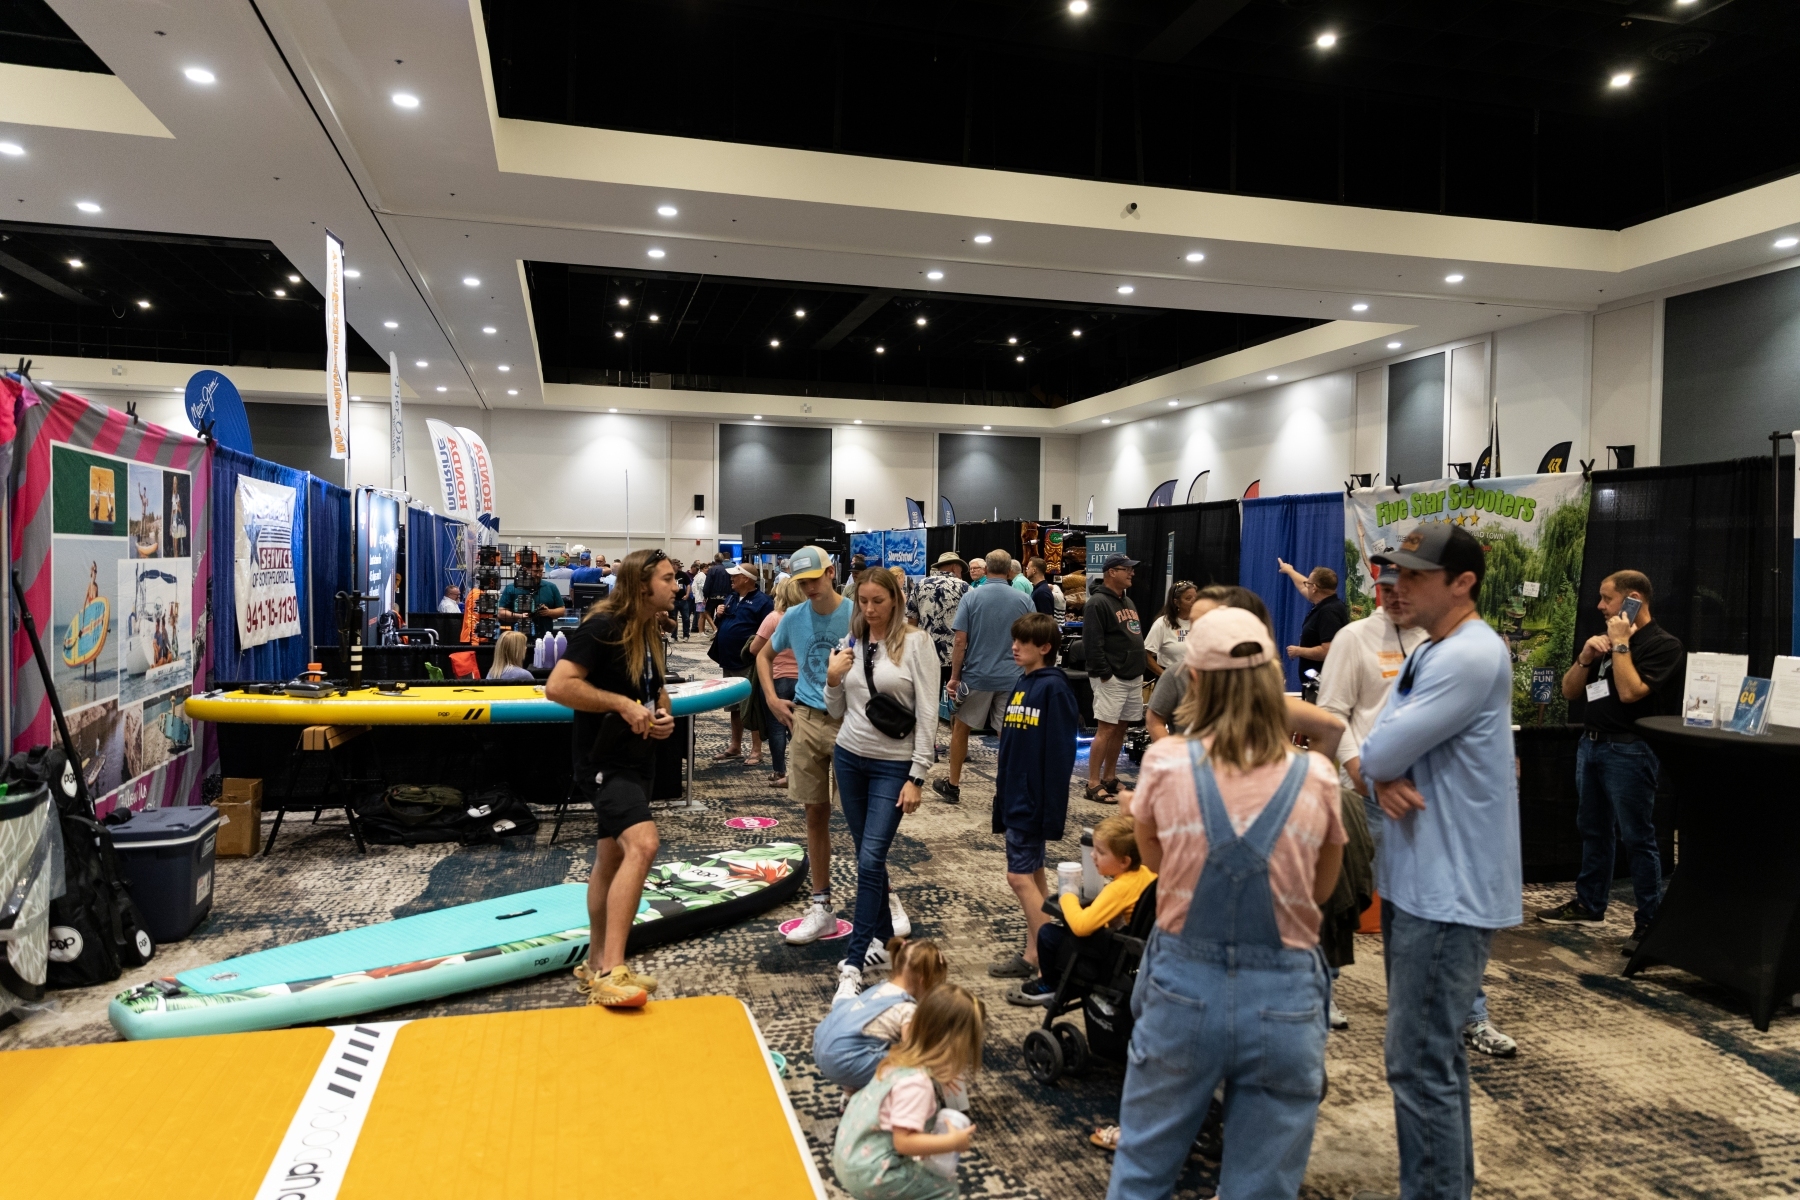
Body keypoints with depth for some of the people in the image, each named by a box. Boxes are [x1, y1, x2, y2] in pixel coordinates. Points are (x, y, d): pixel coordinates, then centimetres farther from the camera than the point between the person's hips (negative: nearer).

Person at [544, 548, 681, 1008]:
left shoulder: (650, 635, 11)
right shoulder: (603, 626, -17)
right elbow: (558, 686, -24)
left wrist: (664, 716, 3)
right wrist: (622, 704, -25)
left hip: (636, 761, 10)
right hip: (604, 761, -9)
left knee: (611, 859, 17)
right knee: (643, 845, -26)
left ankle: (597, 965, 29)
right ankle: (611, 972, -25)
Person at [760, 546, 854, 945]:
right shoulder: (793, 617, 2)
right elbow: (764, 655, 19)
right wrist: (772, 698, 8)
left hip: (850, 719, -4)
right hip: (807, 719, 4)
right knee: (816, 813, 11)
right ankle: (821, 907, 21)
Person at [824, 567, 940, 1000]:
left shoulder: (915, 642, -9)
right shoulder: (850, 643, 5)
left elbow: (928, 712, -10)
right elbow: (838, 712, 11)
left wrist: (917, 777, -14)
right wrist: (832, 679, -9)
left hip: (893, 765, -5)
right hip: (849, 757, 5)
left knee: (870, 861, -11)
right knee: (867, 857, 13)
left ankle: (853, 963, -5)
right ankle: (884, 938, 28)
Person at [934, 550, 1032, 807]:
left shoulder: (971, 598, -5)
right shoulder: (1023, 601, 0)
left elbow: (960, 642, -8)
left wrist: (954, 677, -1)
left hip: (975, 676, -1)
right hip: (1011, 678, 1)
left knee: (961, 728, 17)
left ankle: (953, 786, 26)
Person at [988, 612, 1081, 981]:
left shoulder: (1054, 689, -15)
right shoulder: (1021, 685, 12)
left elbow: (1060, 754, -18)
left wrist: (1053, 812, -19)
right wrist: (1001, 796, 17)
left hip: (1033, 799, -9)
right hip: (1015, 796, 9)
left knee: (1020, 876, -6)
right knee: (1033, 875, 13)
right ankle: (1035, 954, 21)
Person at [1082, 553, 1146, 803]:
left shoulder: (1128, 601, 18)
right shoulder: (1097, 603, -11)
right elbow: (1092, 642, -17)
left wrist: (1140, 672, 18)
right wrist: (1104, 674, -19)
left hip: (1133, 677, 9)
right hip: (1111, 679, -9)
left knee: (1120, 729, 12)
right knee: (1106, 729, -10)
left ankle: (1109, 778, 21)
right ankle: (1093, 785, -6)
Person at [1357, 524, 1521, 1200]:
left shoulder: (1471, 656, -20)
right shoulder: (1429, 652, 14)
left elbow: (1380, 753, -23)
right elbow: (1378, 752, 10)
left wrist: (1377, 761, 0)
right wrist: (1386, 779, -13)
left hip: (1447, 891, -10)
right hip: (1420, 881, 10)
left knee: (1420, 1063, -5)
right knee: (1435, 1050, 21)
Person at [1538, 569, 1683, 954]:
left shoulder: (1663, 644, -8)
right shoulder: (1604, 638, 14)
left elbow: (1631, 691, -22)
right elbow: (1569, 691, 13)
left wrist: (1621, 644, -14)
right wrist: (1586, 657, -4)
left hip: (1628, 749, -8)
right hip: (1591, 743, 8)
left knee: (1638, 838, -3)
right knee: (1592, 829, 15)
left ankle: (1649, 921, 4)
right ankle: (1589, 904, 26)